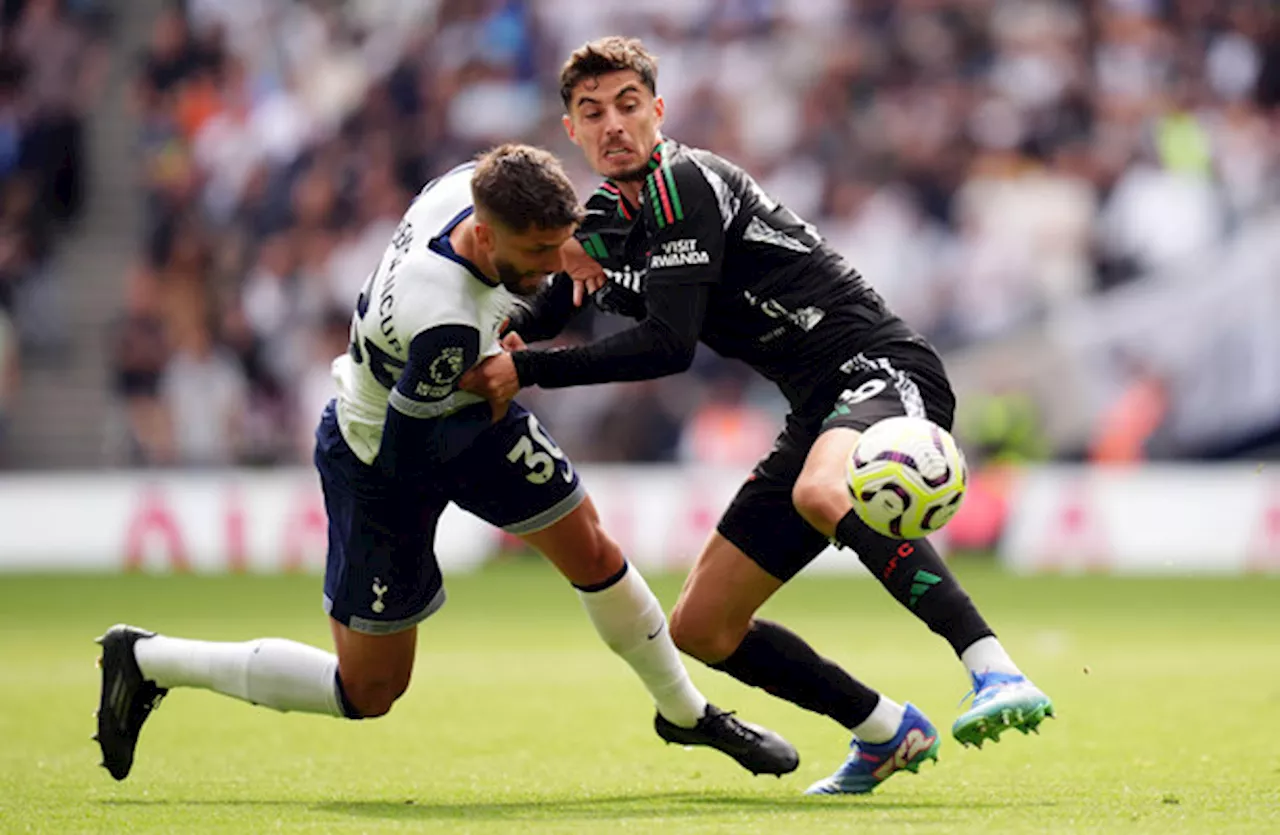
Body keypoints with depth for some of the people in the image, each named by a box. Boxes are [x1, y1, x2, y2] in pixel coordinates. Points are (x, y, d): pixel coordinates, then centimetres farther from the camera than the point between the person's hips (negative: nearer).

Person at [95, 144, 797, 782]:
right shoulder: (446, 325, -43)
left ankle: (685, 711, 32)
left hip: (467, 412, 8)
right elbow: (404, 454, -29)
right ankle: (146, 660, 14)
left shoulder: (471, 184, -22)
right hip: (380, 458, -8)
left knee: (591, 552, 9)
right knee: (368, 692, 2)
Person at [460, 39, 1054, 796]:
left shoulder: (684, 182, -12)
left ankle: (999, 676, -49)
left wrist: (527, 372, -15)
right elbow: (547, 319, 26)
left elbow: (669, 346, -20)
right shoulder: (607, 221, 15)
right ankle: (887, 733, 22)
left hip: (885, 370, -9)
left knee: (820, 492, -43)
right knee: (701, 629, 7)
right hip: (822, 412, 9)